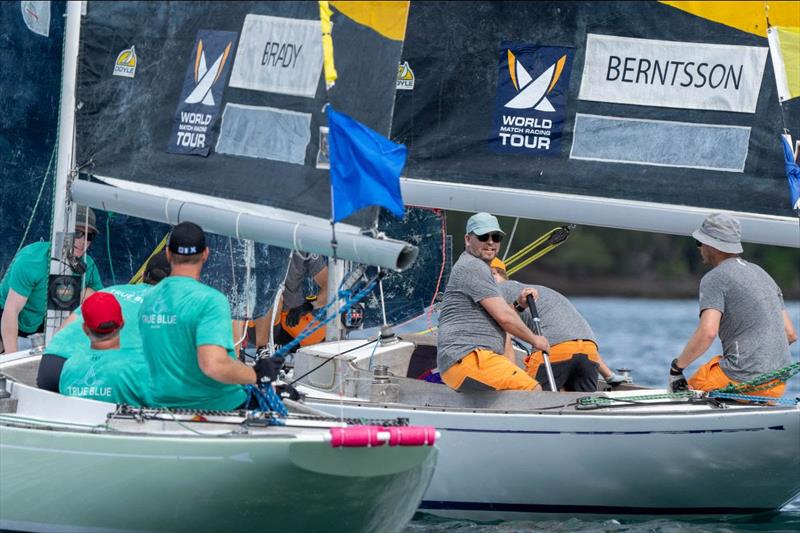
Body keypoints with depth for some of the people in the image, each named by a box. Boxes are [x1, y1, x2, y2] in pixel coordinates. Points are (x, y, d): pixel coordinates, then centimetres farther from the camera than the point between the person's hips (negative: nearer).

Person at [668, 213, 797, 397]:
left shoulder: (714, 279, -7)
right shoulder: (761, 273, 19)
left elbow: (707, 332, -22)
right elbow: (790, 334, 18)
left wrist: (677, 367, -11)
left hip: (742, 380, -8)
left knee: (681, 390, 11)